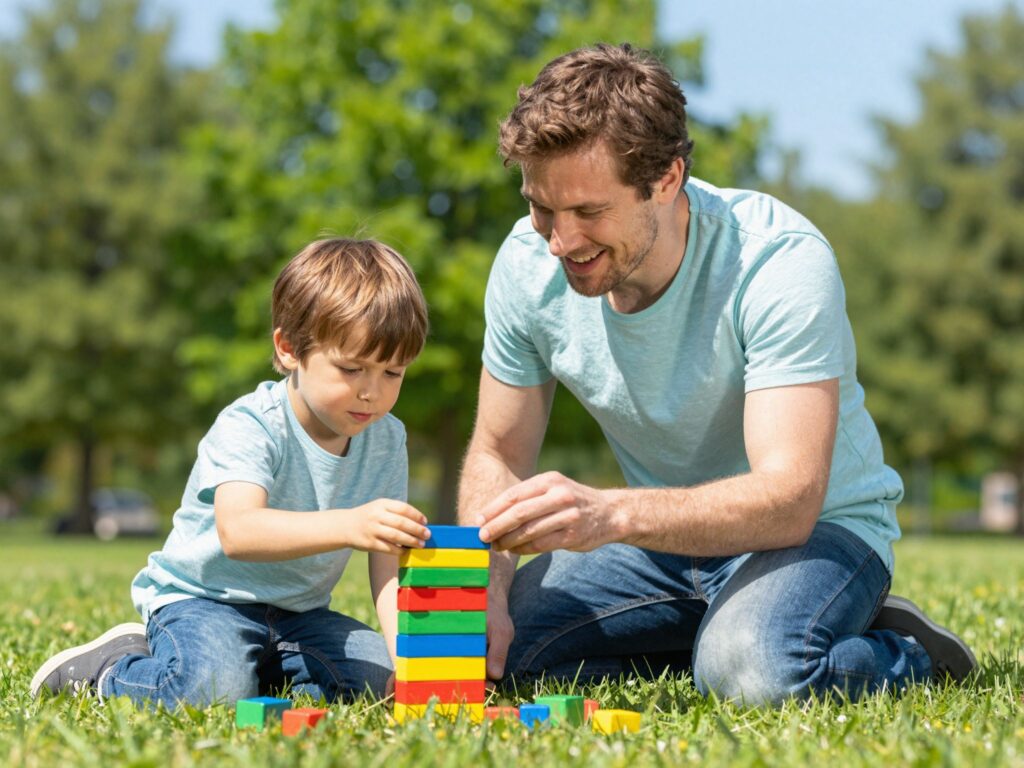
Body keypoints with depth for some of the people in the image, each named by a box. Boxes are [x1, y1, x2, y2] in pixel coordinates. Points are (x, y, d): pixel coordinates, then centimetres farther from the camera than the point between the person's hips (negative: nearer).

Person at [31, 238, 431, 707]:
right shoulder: (249, 427, -22)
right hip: (202, 598, -5)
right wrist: (347, 526, -57)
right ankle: (114, 666, -2)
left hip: (297, 613, 6)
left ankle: (262, 668, 5)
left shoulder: (386, 440, -3)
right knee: (214, 688, -34)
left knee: (380, 674, -18)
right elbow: (238, 531, -41)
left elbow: (388, 566, -7)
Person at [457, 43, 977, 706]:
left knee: (753, 673, -36)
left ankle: (908, 658, -3)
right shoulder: (530, 263, -11)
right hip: (665, 532, 5)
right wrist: (486, 586, -20)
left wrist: (612, 513, -51)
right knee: (493, 650, -14)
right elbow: (499, 453, 1)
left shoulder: (782, 261, -27)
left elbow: (790, 499, -35)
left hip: (820, 528, -5)